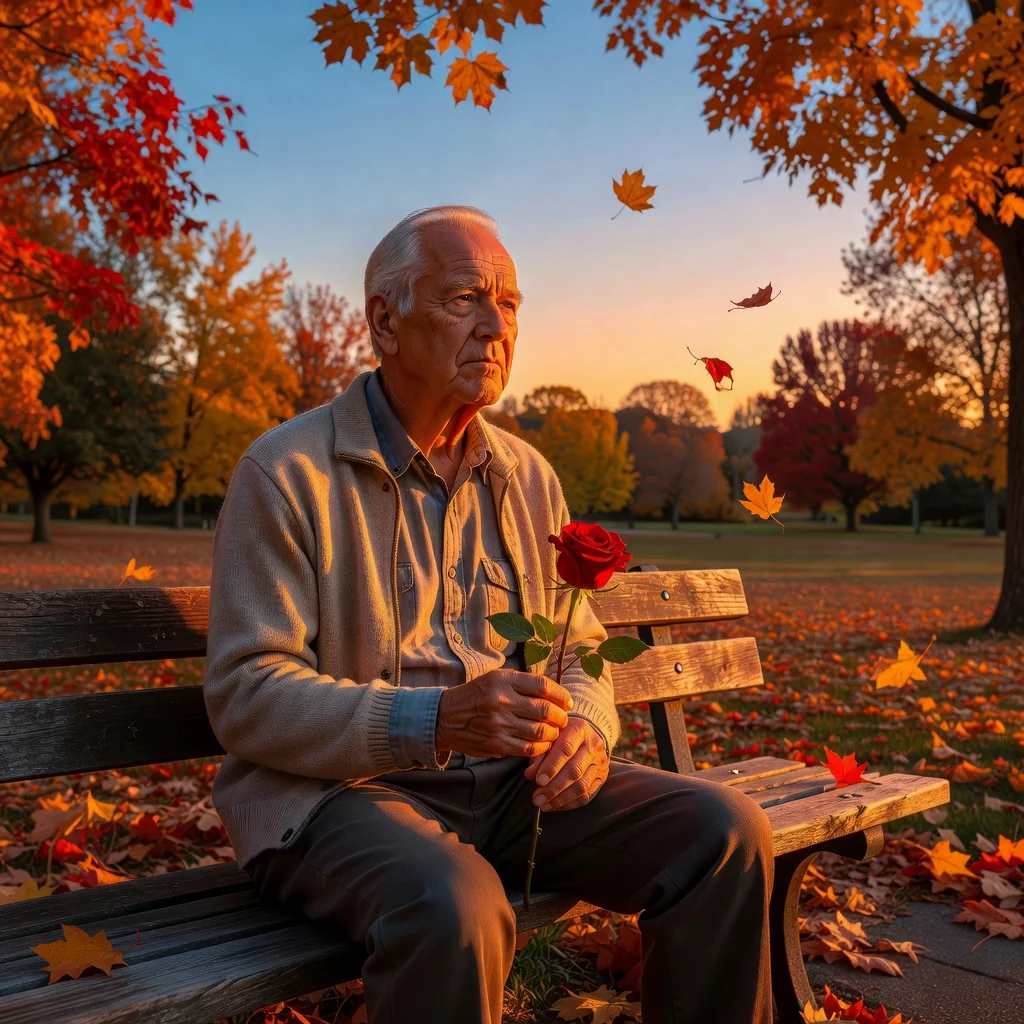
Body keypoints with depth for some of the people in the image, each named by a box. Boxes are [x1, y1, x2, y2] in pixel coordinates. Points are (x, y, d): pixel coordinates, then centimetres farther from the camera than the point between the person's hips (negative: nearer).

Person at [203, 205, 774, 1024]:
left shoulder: (527, 476, 11)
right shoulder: (286, 471, -8)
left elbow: (578, 647, 16)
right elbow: (246, 695, -14)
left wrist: (585, 727, -9)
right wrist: (436, 721, -27)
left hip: (515, 778, 6)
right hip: (339, 789, -5)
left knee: (727, 833, -12)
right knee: (455, 909, -36)